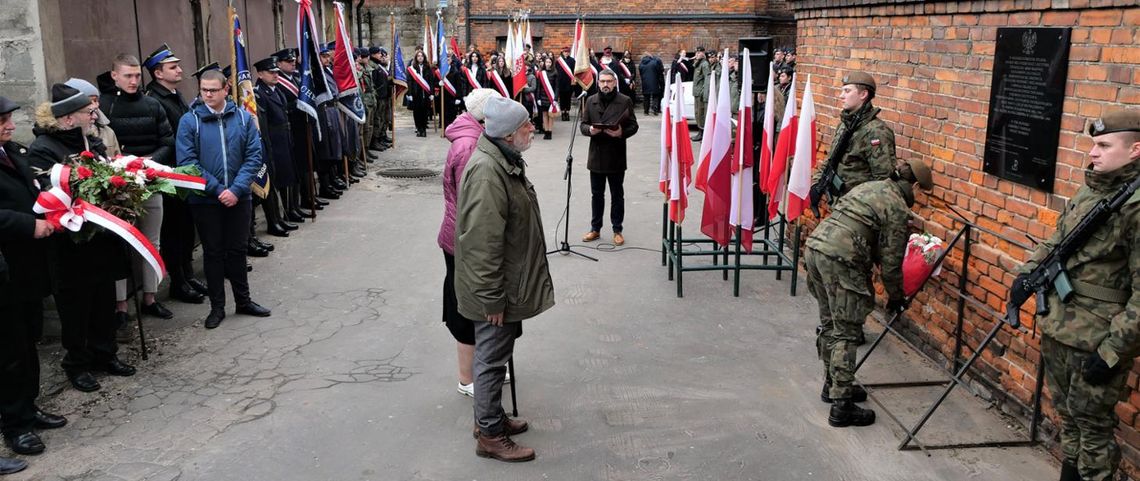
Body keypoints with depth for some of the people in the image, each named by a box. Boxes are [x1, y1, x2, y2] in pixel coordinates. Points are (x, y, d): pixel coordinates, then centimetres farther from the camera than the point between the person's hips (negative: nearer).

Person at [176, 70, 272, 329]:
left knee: (237, 249, 13)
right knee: (213, 252, 9)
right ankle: (217, 306, 20)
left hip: (239, 197, 1)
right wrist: (218, 190, -16)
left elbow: (254, 156, -4)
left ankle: (243, 300, 27)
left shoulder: (243, 117, -2)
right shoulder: (189, 121, -6)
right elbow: (187, 162, -10)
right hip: (205, 199, -1)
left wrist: (236, 189, -14)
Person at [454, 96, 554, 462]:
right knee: (492, 359, 3)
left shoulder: (504, 159, 8)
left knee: (496, 354, 21)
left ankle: (490, 416, 36)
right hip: (496, 290, -10)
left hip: (507, 283, 10)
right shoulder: (487, 172, -27)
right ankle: (490, 435, 17)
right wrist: (491, 298, -23)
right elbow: (482, 243, -28)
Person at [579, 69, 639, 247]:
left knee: (617, 196, 7)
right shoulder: (591, 101, 6)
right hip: (596, 155, 3)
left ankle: (617, 230, 19)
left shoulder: (625, 101, -4)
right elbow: (583, 124, 8)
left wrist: (622, 133, -22)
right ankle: (595, 229, 24)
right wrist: (589, 130, -15)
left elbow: (633, 126, -3)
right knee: (596, 195, 13)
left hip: (616, 157, -3)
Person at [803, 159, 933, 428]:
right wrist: (896, 297, 14)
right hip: (840, 260, -9)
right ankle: (841, 407, 0)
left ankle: (832, 385, 34)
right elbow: (891, 261, -1)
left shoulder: (869, 187, 23)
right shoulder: (898, 210, -2)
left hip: (815, 247, 9)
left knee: (829, 324, 20)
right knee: (846, 333, -3)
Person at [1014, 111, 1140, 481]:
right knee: (1068, 416, 21)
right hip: (1056, 329, 8)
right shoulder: (1088, 191, 7)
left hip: (1097, 341, -8)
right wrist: (1029, 270, 4)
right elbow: (1056, 241, 21)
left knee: (1092, 424, 7)